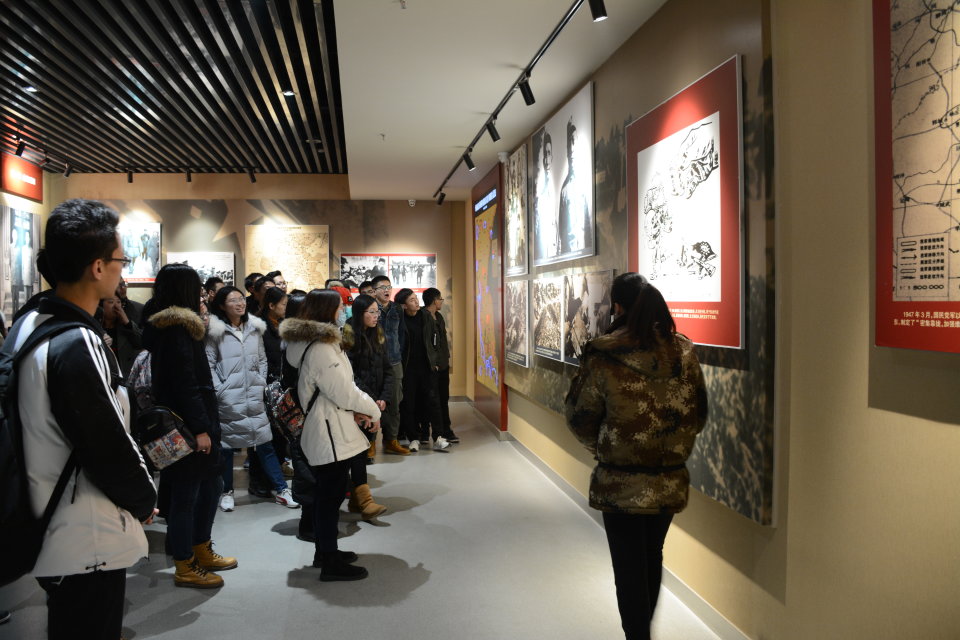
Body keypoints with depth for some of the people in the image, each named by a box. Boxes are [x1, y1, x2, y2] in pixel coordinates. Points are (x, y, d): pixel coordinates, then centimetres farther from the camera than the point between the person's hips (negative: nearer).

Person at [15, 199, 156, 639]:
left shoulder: (29, 325, 3)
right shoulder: (79, 345, -27)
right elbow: (111, 449, -23)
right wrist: (145, 502, -6)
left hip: (50, 531, 9)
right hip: (87, 544, -9)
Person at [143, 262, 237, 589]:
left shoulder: (167, 324, 14)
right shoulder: (177, 327, -17)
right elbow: (185, 384, -21)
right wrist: (200, 428, -21)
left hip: (194, 421, 10)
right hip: (186, 424, -10)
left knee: (210, 485, 18)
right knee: (186, 492, 1)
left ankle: (202, 552, 31)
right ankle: (185, 567, 13)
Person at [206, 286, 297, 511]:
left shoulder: (254, 328, 9)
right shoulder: (216, 331, -5)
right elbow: (209, 364, -6)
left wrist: (261, 383, 5)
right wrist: (219, 390, -11)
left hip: (254, 397, 4)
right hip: (227, 399, -4)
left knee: (265, 443, 5)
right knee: (226, 445, 8)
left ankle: (281, 489, 11)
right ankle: (227, 492, 23)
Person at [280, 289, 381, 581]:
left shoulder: (308, 342, 12)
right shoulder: (321, 349, -20)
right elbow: (343, 391, -19)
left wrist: (356, 410, 4)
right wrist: (371, 410, -5)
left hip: (320, 430, 11)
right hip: (331, 433, -11)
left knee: (326, 493, 19)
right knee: (331, 494, -3)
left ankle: (325, 551, 31)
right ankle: (330, 564, 5)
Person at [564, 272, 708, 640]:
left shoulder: (603, 356, -15)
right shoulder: (683, 351, -3)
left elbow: (580, 417, -6)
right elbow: (698, 415, 5)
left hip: (620, 484, -5)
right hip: (670, 482, 5)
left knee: (629, 568, 9)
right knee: (652, 558, 24)